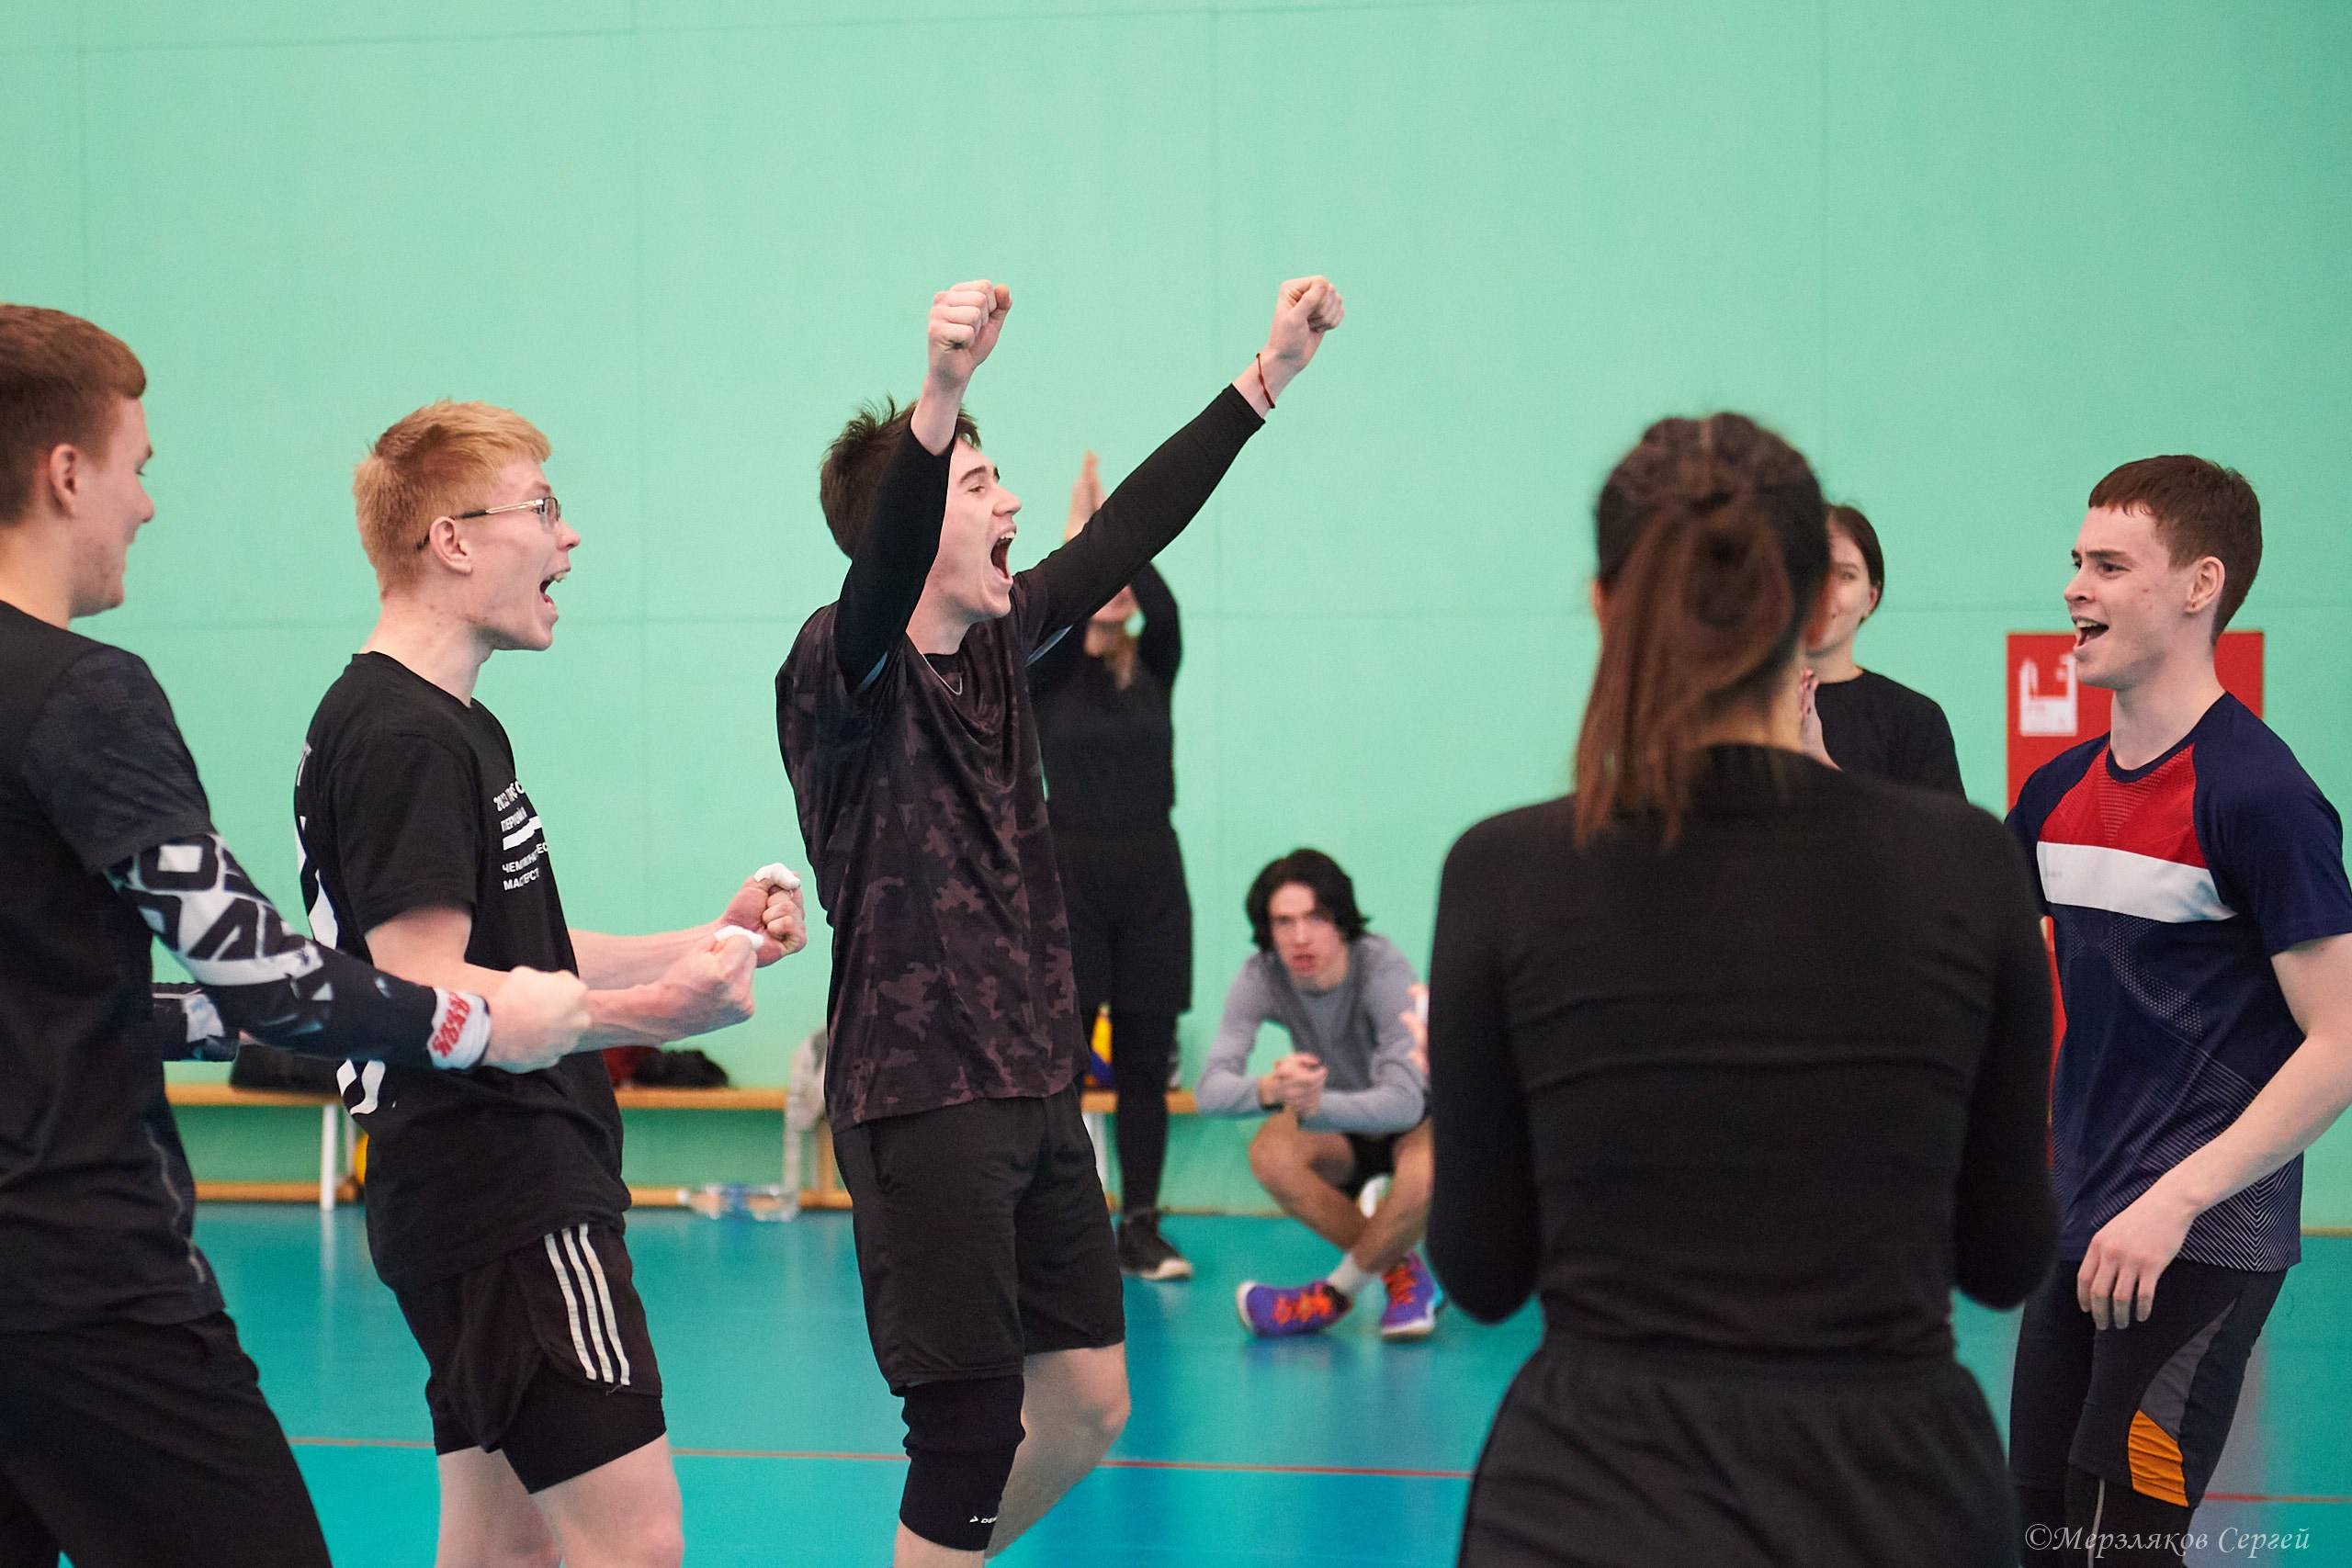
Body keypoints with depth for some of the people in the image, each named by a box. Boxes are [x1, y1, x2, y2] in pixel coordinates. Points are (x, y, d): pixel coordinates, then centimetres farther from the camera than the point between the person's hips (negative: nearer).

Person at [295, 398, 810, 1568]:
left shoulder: (453, 725, 19)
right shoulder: (402, 736, -15)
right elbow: (426, 993, -23)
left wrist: (710, 944, 17)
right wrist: (650, 1013, -32)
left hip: (509, 1192, 11)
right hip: (508, 1206, -11)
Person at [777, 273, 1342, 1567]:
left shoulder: (996, 643, 11)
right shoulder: (843, 665, -12)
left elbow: (1131, 528, 17)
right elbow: (886, 560, -33)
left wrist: (1270, 373, 16)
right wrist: (940, 395, -51)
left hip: (1036, 1089, 8)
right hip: (921, 1103, -8)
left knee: (1089, 1406, 11)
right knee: (972, 1425, -8)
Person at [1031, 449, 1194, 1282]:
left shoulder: (1154, 668, 7)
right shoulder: (1047, 672, 0)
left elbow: (1164, 606, -13)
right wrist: (1078, 531, -20)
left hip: (1152, 877, 3)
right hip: (1069, 875, -3)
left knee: (1144, 1065, 5)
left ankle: (1141, 1229, 10)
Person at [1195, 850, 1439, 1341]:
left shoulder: (1384, 970, -31)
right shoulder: (1262, 977, -21)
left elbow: (1403, 1101, -40)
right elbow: (1210, 1090, -31)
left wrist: (1314, 1104, -59)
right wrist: (1270, 1090, -55)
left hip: (1417, 1122, -4)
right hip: (1338, 1131, 4)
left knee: (1425, 1174, -38)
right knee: (1269, 1154, -29)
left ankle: (1338, 1291, -9)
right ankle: (1403, 1276, -9)